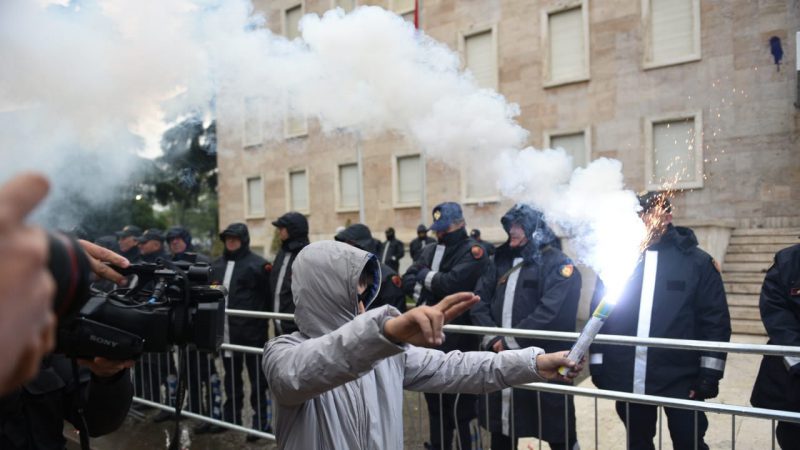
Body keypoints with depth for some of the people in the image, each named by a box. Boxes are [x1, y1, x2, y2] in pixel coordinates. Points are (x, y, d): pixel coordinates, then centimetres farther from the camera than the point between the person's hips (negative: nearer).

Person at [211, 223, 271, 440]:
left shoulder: (257, 264, -8)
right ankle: (231, 417, 31)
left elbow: (267, 295, -9)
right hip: (227, 330, 6)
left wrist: (261, 322, -13)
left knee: (256, 377, 3)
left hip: (251, 329, -6)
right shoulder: (217, 264, 13)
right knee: (231, 376, 18)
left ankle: (260, 421, 11)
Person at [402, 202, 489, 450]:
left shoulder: (473, 251, -8)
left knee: (459, 400, 1)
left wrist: (425, 276, -6)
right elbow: (407, 281, 7)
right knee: (434, 397, 17)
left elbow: (452, 283, -22)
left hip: (458, 338, -7)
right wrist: (434, 290, -11)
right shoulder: (430, 250, 14)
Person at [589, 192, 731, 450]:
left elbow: (715, 319, -3)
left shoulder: (696, 262, -2)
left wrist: (710, 373, -7)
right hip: (628, 378, 2)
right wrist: (597, 363, 4)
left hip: (680, 378, -2)